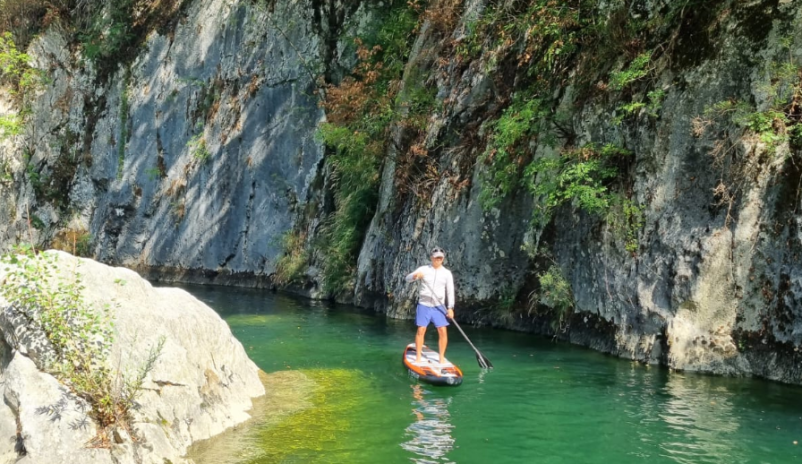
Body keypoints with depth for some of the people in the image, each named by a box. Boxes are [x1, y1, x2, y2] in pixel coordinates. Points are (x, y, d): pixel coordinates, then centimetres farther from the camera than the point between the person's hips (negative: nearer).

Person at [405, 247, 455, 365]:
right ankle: (418, 357, 7)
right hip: (424, 305, -1)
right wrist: (415, 275, -27)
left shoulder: (447, 273, 4)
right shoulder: (423, 269, 1)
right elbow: (408, 278, -5)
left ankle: (442, 357, 7)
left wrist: (450, 308, -6)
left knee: (443, 332, -5)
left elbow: (450, 291, 2)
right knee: (421, 331, -3)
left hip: (438, 307, 1)